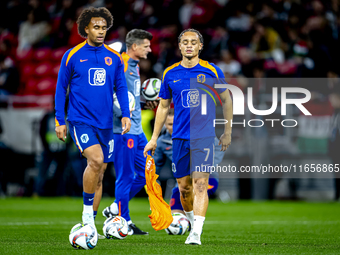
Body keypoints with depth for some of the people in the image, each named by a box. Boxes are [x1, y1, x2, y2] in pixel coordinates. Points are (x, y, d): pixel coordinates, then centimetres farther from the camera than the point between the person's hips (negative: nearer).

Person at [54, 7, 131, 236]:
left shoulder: (114, 58, 7)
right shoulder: (72, 56, -1)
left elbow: (121, 88, 12)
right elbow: (61, 89, 4)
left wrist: (126, 114, -2)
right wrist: (60, 121, 1)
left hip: (105, 122, 4)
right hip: (81, 120, -4)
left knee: (99, 171, 7)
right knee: (96, 160, -26)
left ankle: (90, 225, 18)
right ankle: (87, 211, -10)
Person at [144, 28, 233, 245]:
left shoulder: (212, 71, 1)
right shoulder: (170, 74, 7)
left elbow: (226, 100, 11)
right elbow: (163, 106, 16)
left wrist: (228, 131, 8)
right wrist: (154, 138, 14)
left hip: (204, 137, -3)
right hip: (180, 137, 3)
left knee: (200, 184, -14)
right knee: (184, 188, 7)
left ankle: (196, 234, -18)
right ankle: (193, 224, 30)